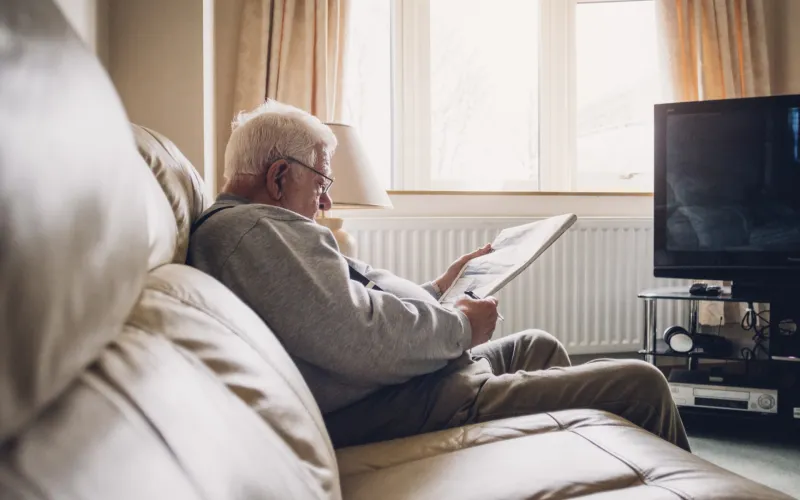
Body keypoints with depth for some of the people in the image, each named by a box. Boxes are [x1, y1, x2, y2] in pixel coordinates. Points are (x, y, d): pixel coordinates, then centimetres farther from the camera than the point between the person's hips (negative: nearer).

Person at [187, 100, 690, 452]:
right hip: (407, 409, -12)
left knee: (540, 345, 31)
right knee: (640, 385, -7)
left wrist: (437, 290, 21)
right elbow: (364, 341, -29)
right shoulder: (259, 230, -18)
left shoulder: (245, 227, 17)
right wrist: (462, 326, -11)